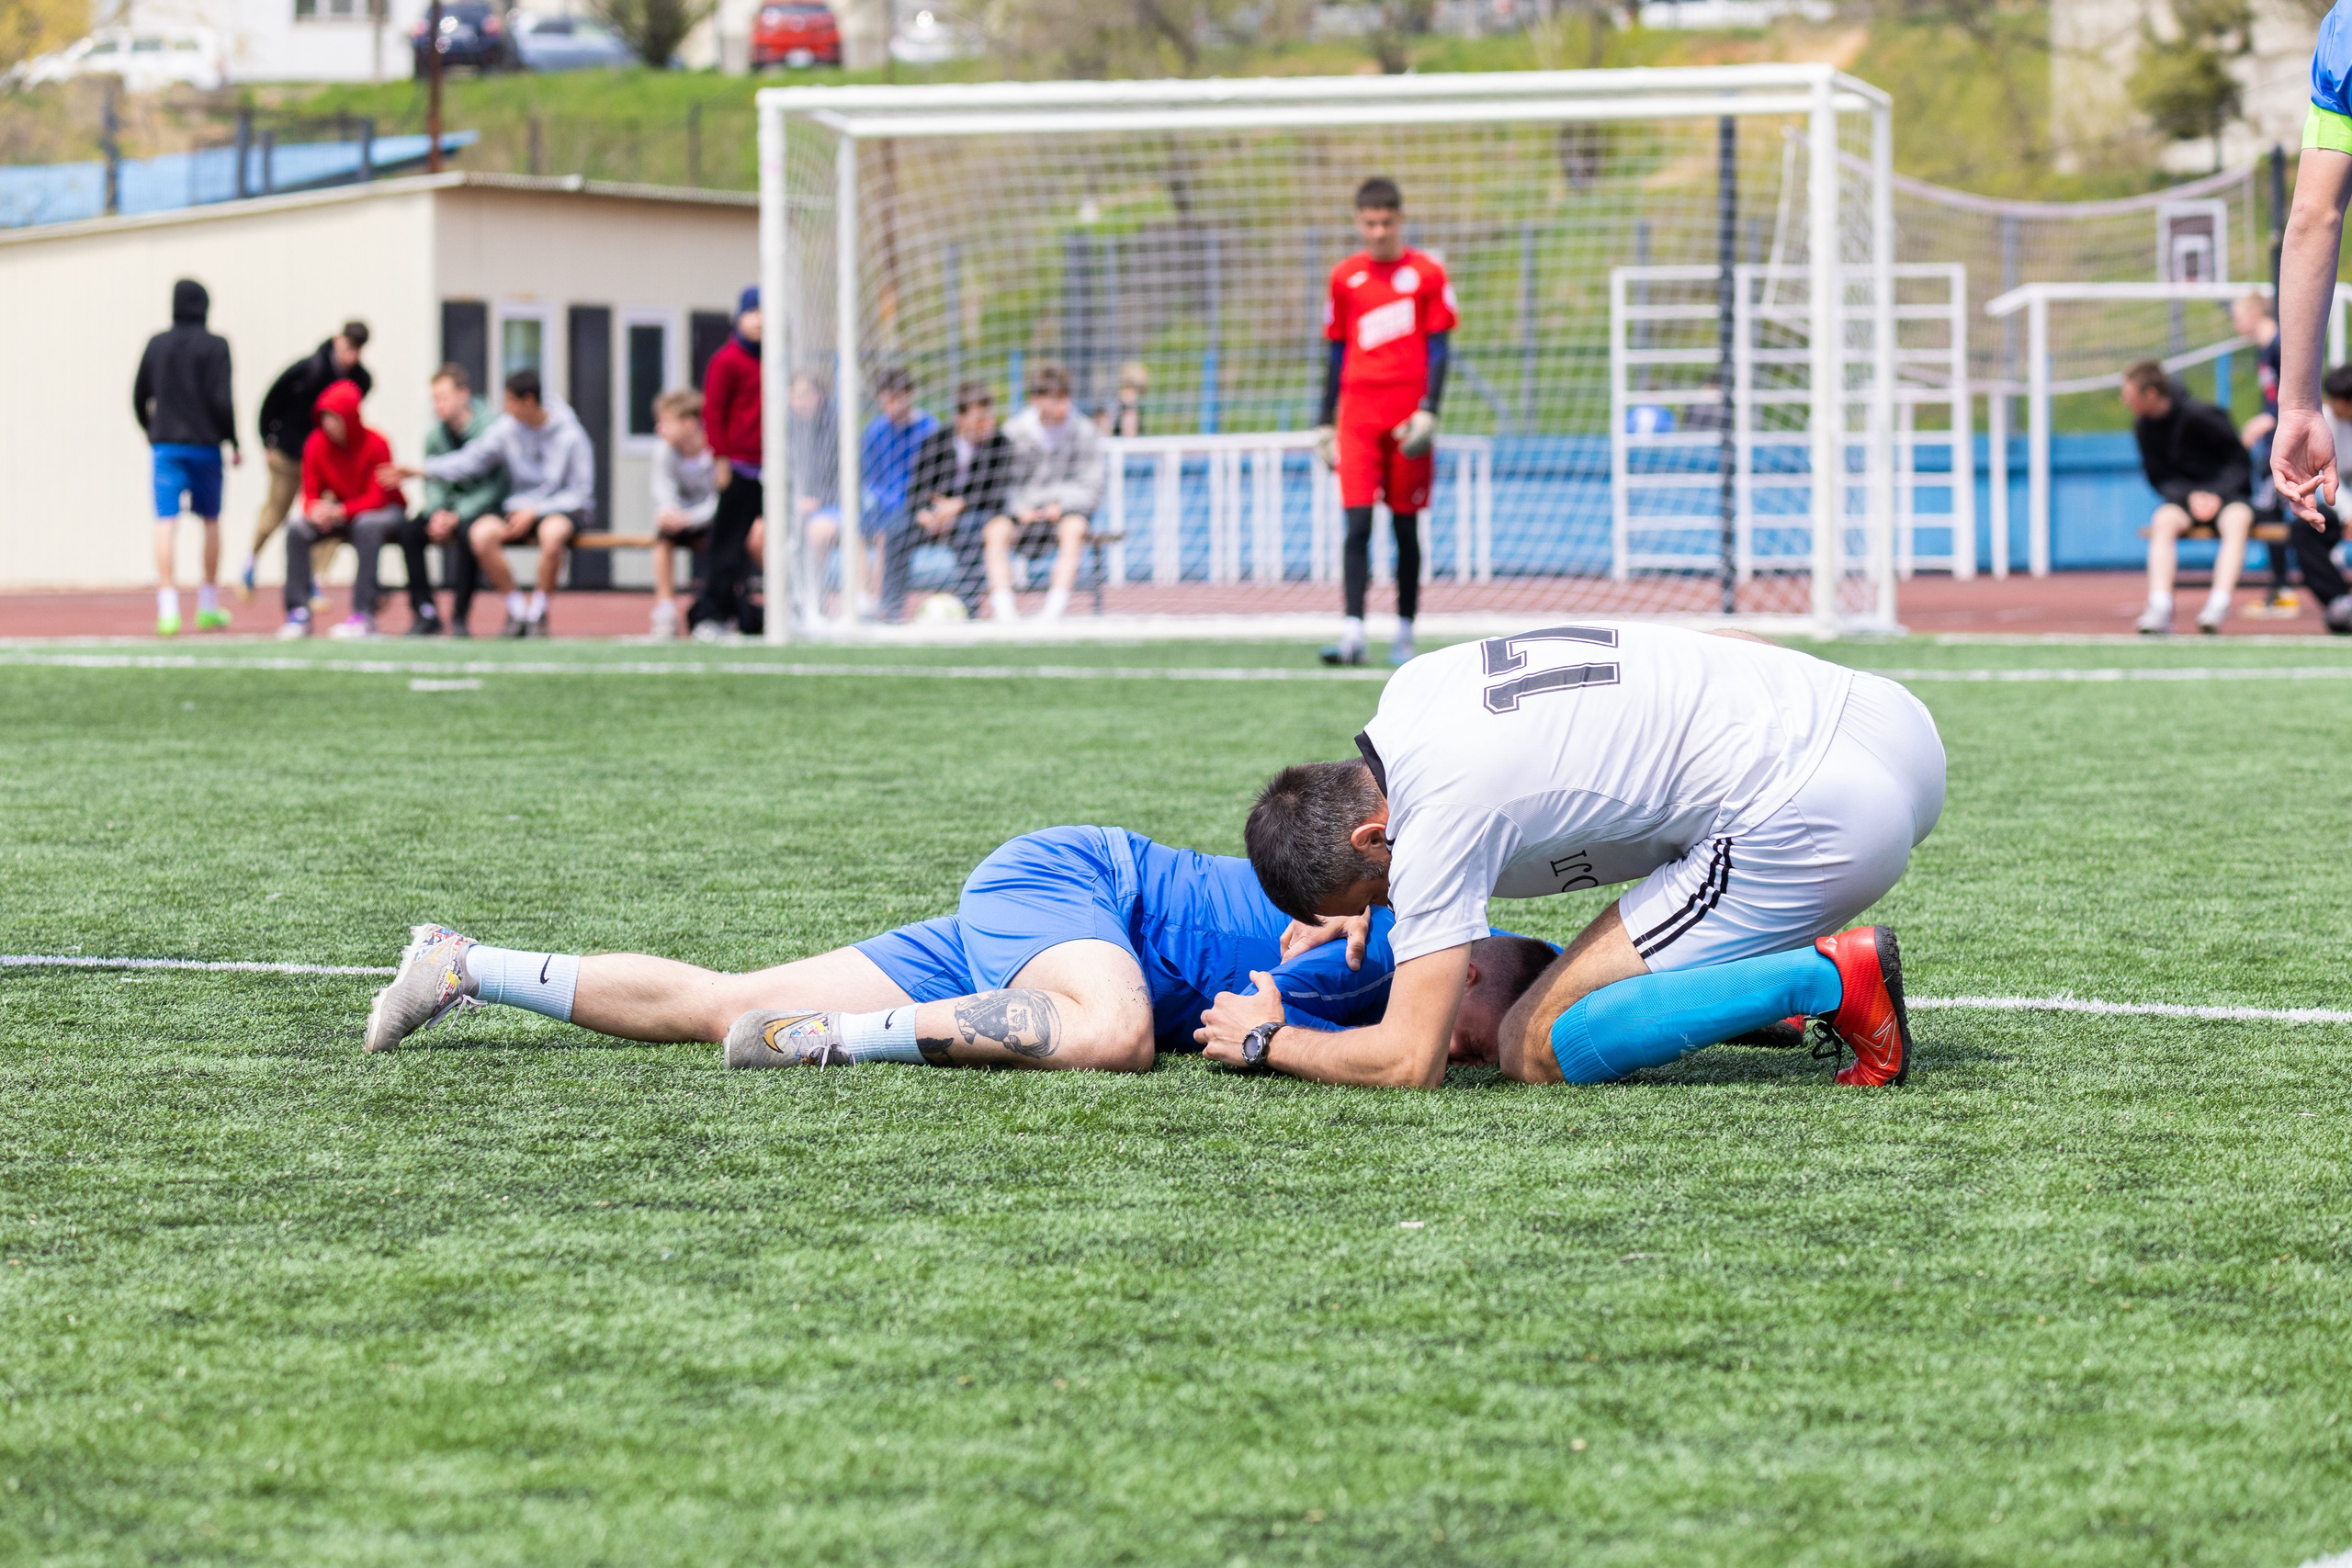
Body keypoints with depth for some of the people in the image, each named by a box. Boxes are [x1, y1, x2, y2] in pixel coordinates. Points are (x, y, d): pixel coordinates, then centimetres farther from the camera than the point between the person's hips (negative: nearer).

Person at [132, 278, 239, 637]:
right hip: (204, 444, -1)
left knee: (166, 521, -6)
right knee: (211, 520, 14)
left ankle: (167, 608, -20)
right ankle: (208, 606, 19)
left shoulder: (156, 344, 6)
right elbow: (221, 399, -11)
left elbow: (139, 397, 12)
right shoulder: (214, 345, -4)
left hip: (165, 445, 1)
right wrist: (235, 443, 0)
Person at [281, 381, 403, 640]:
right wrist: (314, 509, -29)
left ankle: (364, 615, -38)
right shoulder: (317, 443, -9)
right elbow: (311, 492, -4)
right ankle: (298, 613, -20)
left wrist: (340, 512, -37)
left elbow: (376, 498, -23)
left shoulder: (375, 444, -21)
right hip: (341, 516, 5)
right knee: (297, 528, -20)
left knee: (367, 525, -39)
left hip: (387, 511, -5)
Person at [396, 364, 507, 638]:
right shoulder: (435, 433, 3)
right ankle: (426, 613, -15)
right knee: (409, 530, -21)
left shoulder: (489, 429, -16)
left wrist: (457, 517, -25)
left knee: (468, 531, -37)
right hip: (448, 506, 6)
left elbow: (494, 486, -17)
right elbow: (433, 482, 8)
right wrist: (437, 513, -13)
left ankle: (461, 616, -26)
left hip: (485, 507, -6)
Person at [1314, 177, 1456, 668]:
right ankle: (1353, 633, -17)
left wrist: (1428, 412, -11)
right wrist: (1325, 423, 12)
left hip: (1406, 420, -1)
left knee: (1406, 528, 4)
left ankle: (1405, 634, 14)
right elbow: (1336, 354, 14)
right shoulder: (1345, 277, 9)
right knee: (1357, 525, -10)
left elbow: (1438, 349, 0)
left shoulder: (1427, 274, 2)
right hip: (1358, 417, 1)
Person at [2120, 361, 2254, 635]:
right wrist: (2190, 496, -16)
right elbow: (2159, 478, 4)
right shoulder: (2144, 426, -2)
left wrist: (2217, 495, -22)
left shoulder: (2199, 415, -16)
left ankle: (2219, 605, -49)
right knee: (2163, 521, -30)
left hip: (2225, 493, -3)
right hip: (2184, 496, 3)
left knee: (2238, 520, -36)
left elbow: (2239, 461, -8)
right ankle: (2160, 609, -42)